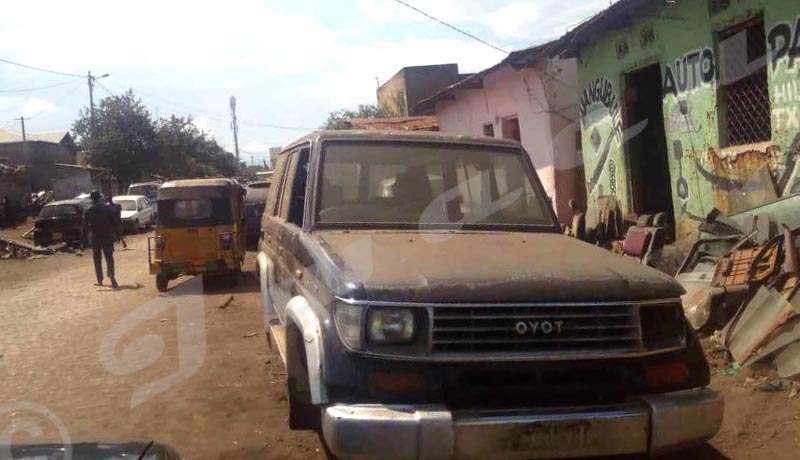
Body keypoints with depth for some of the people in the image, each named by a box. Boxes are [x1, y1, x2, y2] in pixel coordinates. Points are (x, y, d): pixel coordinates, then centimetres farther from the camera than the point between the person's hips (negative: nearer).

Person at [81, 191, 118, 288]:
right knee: (109, 257, 3)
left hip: (95, 238, 0)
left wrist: (82, 241, -1)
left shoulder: (88, 212, -4)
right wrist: (115, 235, 8)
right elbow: (115, 223, -1)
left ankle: (100, 281, 14)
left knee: (97, 259, 12)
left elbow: (84, 227, -4)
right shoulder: (109, 209, -2)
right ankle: (111, 274, -22)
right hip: (108, 237, 0)